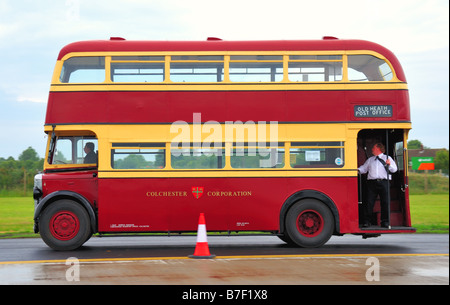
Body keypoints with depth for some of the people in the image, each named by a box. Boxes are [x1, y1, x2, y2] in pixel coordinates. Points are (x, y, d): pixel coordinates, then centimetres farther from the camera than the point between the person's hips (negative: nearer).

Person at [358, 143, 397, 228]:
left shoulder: (387, 158, 14)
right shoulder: (370, 160, 24)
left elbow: (394, 169, 7)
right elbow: (363, 168, 22)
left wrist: (389, 164, -12)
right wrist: (357, 170, 2)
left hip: (383, 182, -2)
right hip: (372, 182, 2)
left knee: (385, 202, -4)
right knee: (369, 202, -4)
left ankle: (385, 221, 2)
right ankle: (366, 221, -1)